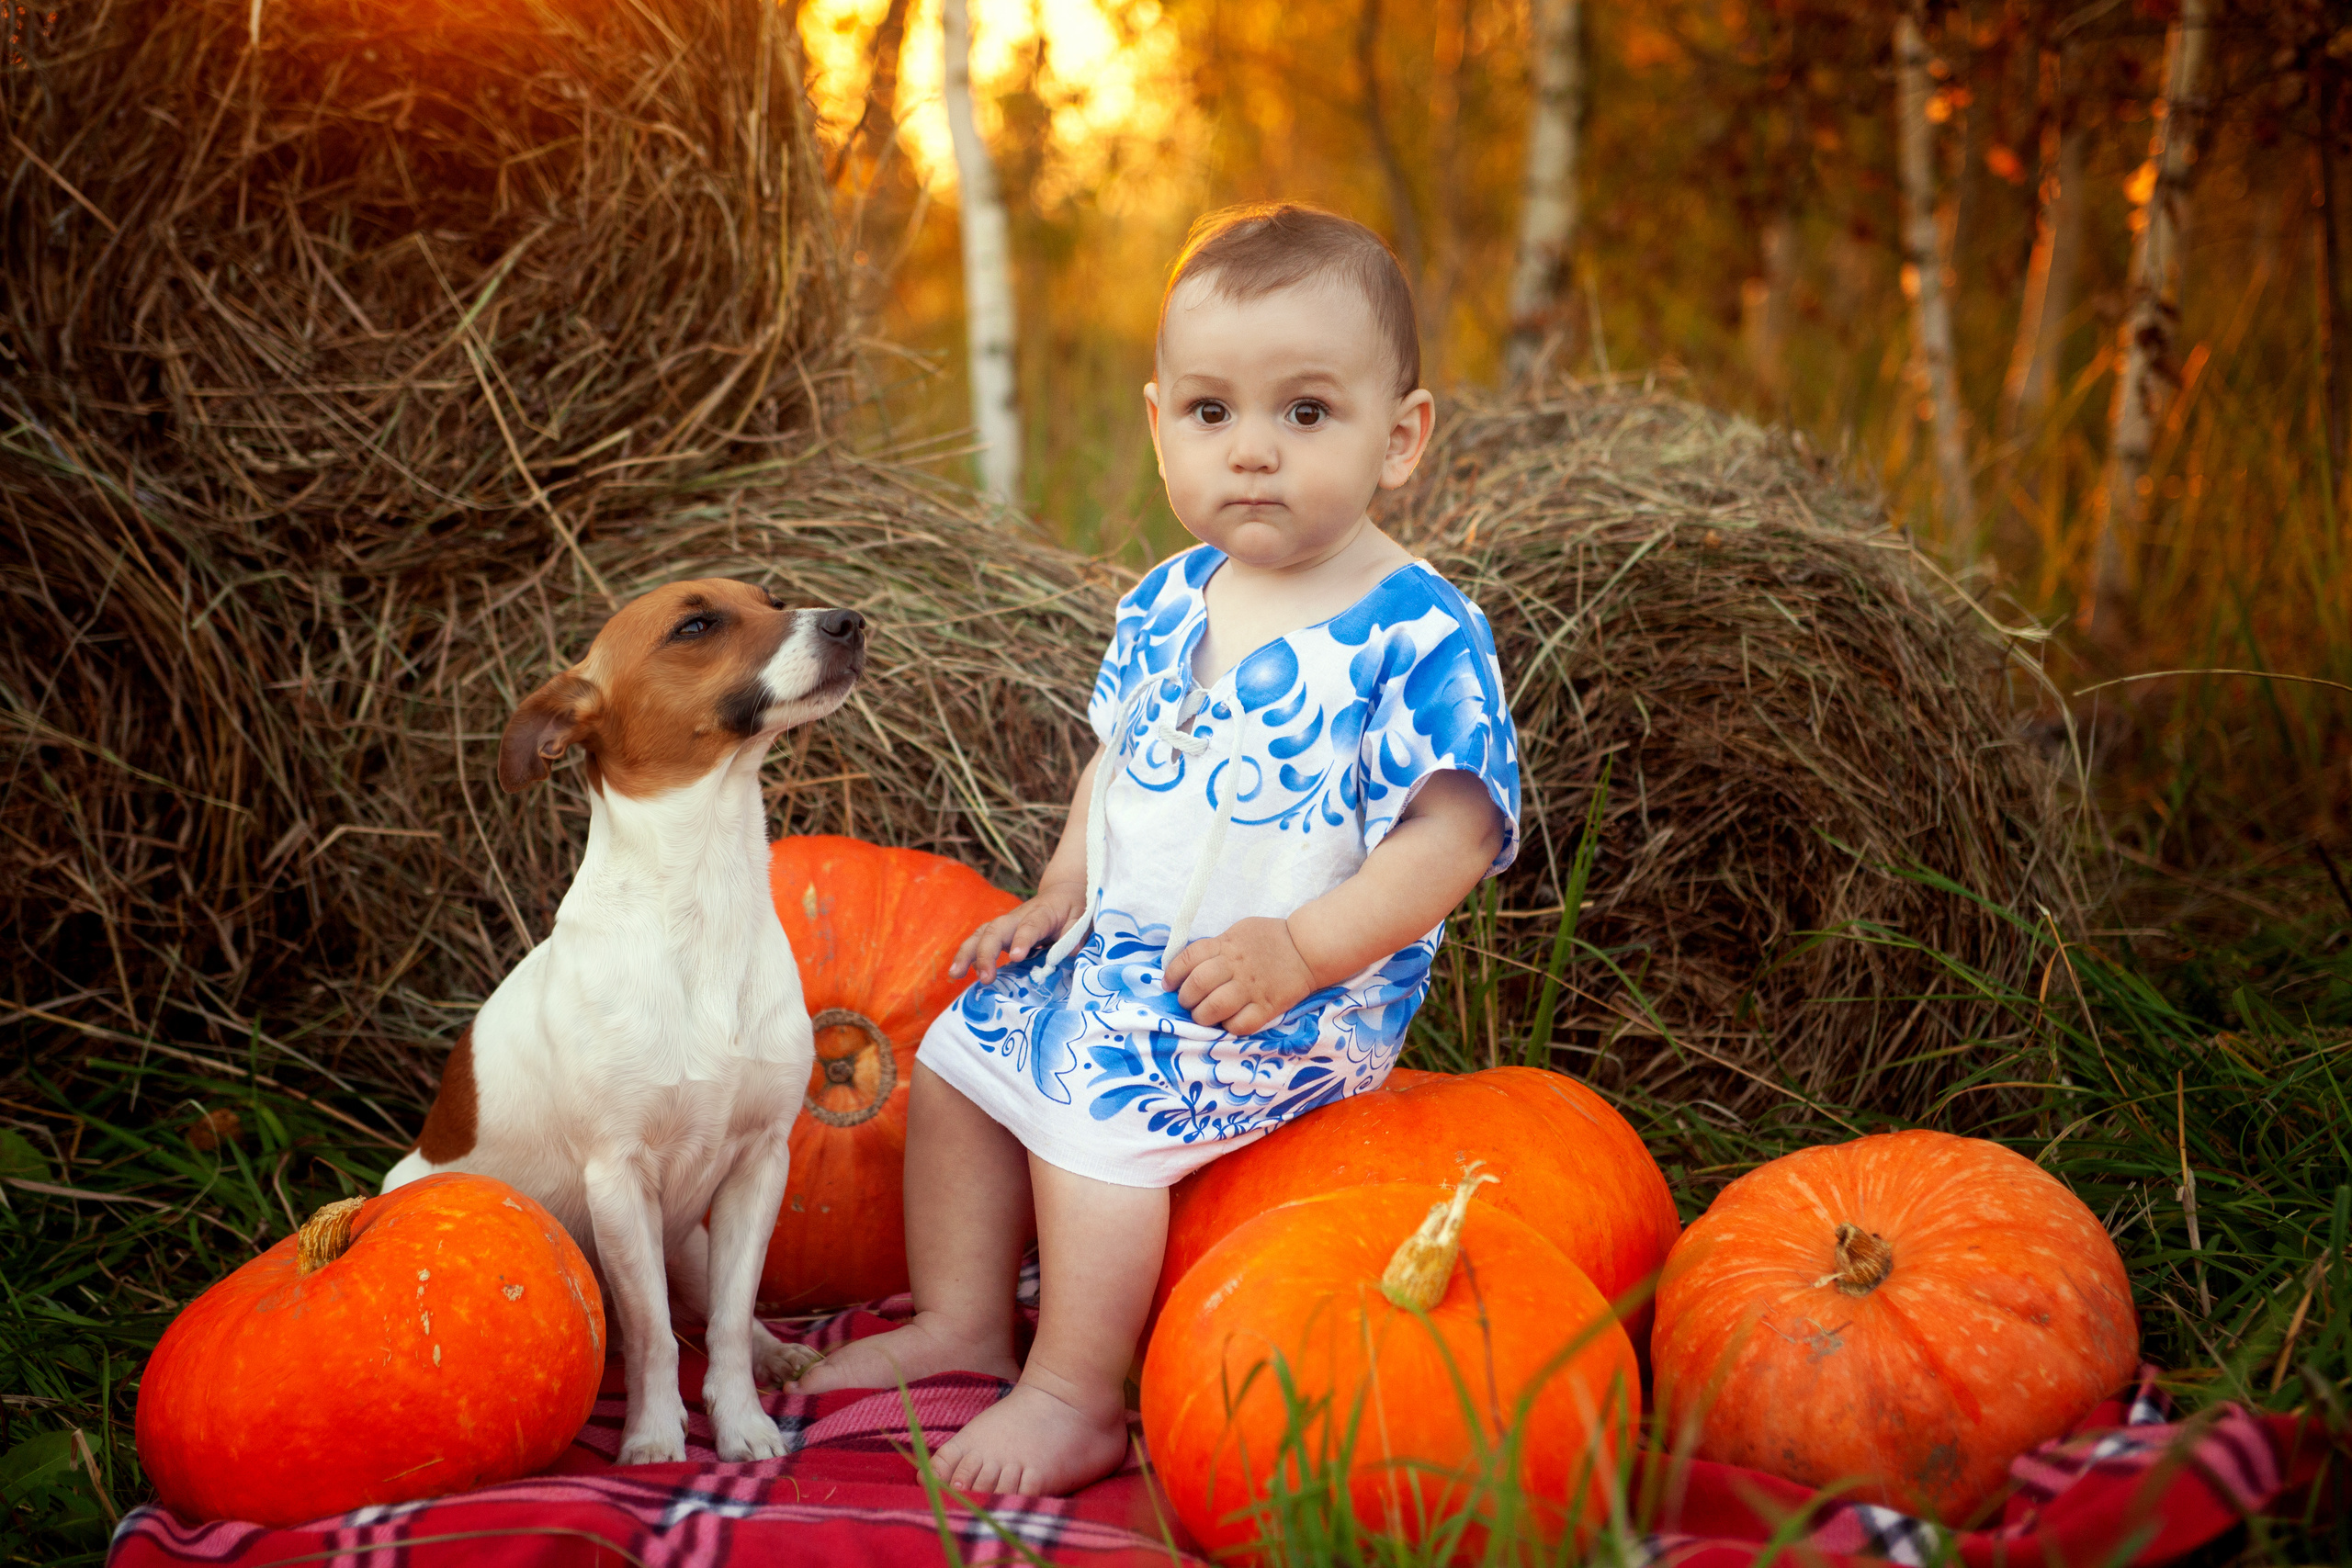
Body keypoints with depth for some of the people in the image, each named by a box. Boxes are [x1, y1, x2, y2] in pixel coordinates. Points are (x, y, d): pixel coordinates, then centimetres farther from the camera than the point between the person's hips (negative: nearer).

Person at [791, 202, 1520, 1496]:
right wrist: (1061, 893, 8)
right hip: (1124, 949, 8)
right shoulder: (1166, 604, 5)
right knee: (959, 1058, 9)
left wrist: (1304, 949, -29)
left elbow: (1452, 831, -22)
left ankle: (1074, 1400, -8)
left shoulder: (1417, 635, -18)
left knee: (1101, 1102, -24)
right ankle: (964, 1324, 25)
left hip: (1305, 987, -8)